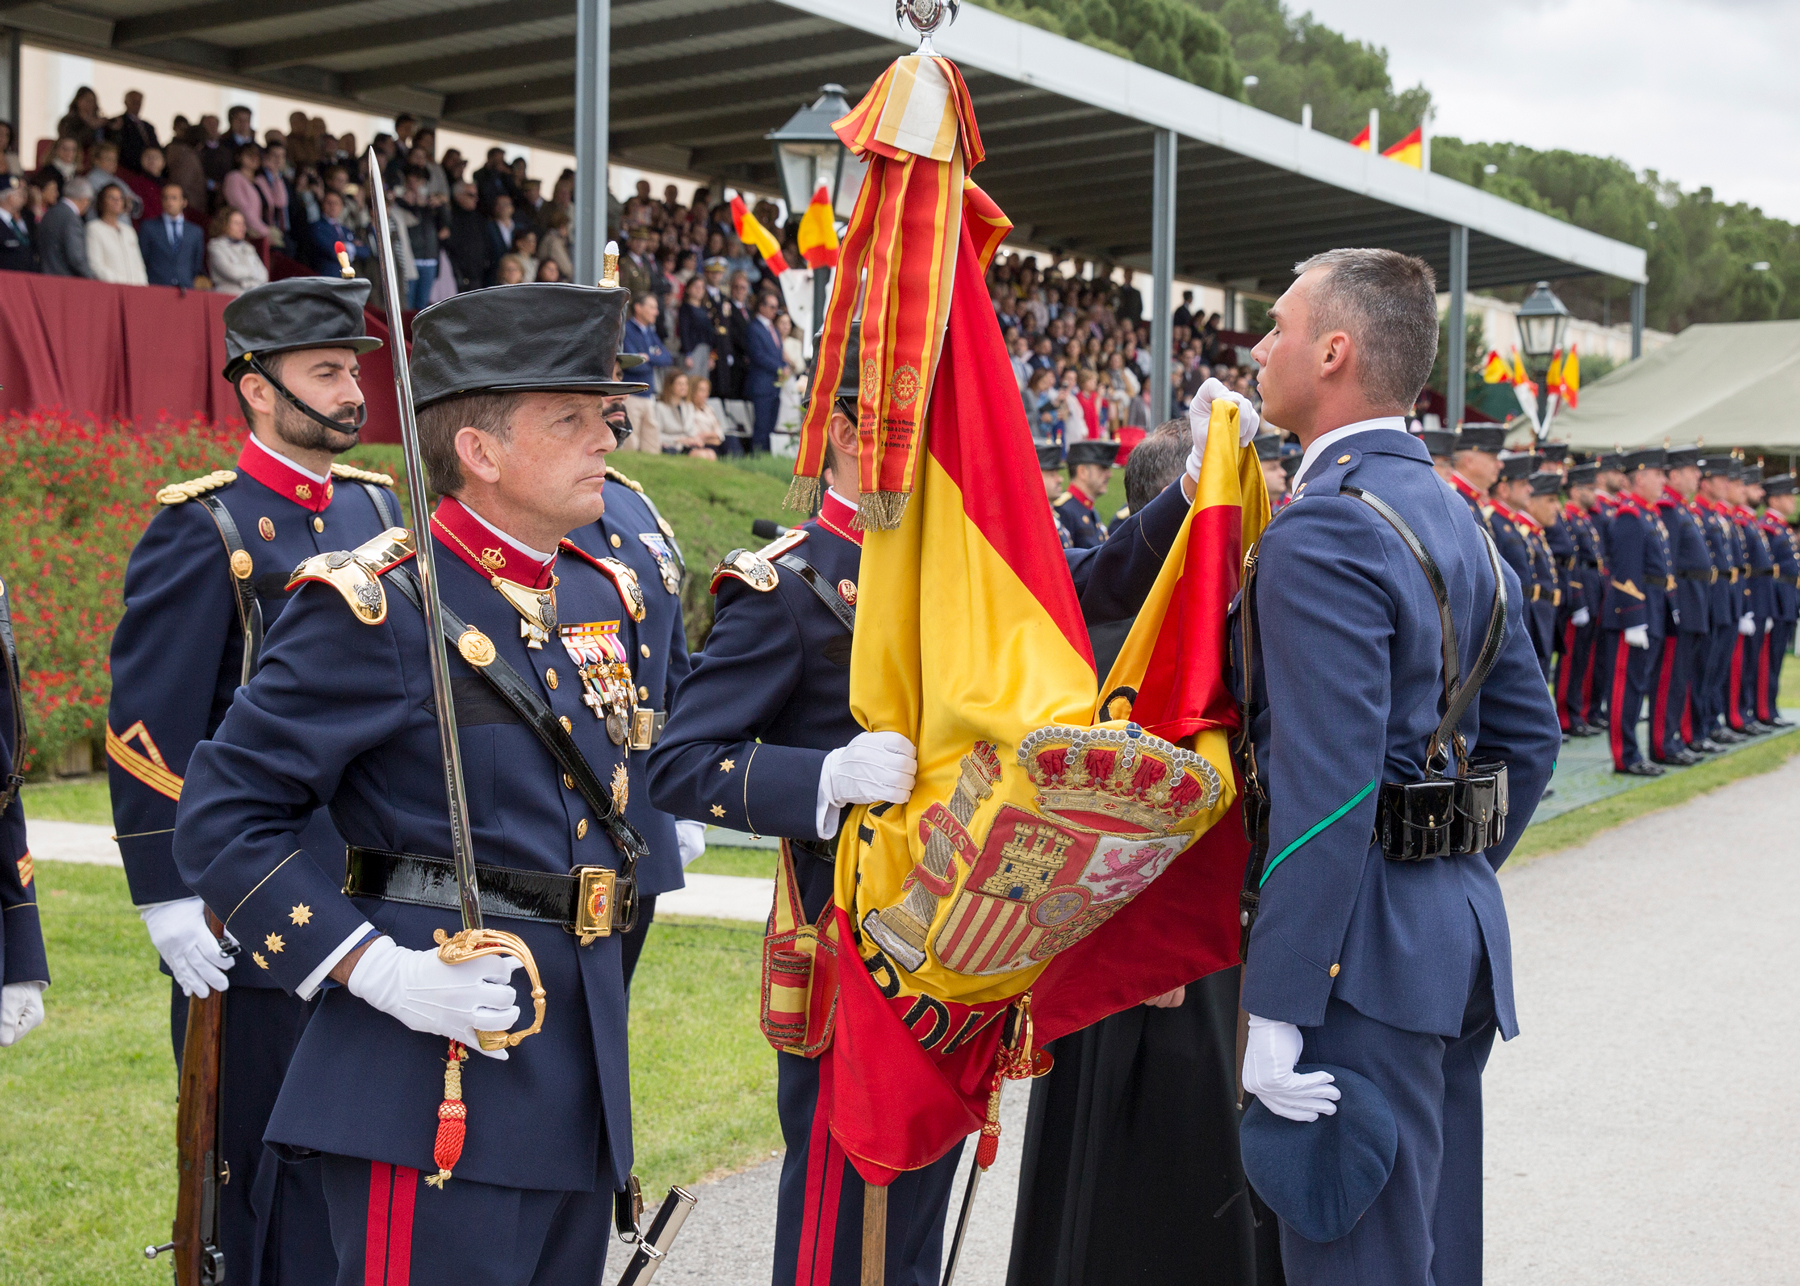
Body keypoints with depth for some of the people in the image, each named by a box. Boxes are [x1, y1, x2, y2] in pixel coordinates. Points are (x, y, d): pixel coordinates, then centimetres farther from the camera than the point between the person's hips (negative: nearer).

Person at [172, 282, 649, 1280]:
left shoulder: (603, 595, 12)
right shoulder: (373, 605, -11)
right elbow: (224, 817, -12)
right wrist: (375, 969, -20)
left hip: (580, 1073, 8)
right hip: (437, 1083, -8)